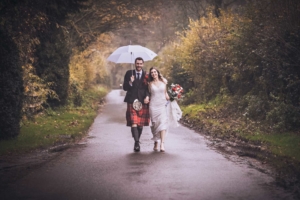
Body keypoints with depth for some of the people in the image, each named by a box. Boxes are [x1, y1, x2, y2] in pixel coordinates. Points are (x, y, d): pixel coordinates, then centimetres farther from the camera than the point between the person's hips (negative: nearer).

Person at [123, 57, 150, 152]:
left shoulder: (146, 75, 8)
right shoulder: (129, 73, 7)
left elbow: (148, 88, 7)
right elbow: (124, 87, 6)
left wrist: (147, 96, -12)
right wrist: (130, 82, -13)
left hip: (143, 102, 1)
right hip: (132, 102, -1)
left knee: (141, 124, 5)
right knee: (134, 124, -14)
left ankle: (137, 142, 20)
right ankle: (137, 143, -16)